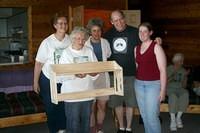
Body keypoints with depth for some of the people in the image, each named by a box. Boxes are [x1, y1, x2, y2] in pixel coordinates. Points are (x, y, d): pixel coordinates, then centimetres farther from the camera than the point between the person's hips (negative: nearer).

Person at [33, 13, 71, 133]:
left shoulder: (70, 41, -9)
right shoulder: (47, 42, -14)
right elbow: (39, 63, -8)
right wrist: (35, 82, -4)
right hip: (48, 80, -1)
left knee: (64, 107, 8)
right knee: (51, 107, 10)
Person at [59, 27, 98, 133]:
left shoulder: (89, 51, 8)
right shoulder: (66, 53, -2)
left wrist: (92, 72, -17)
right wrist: (75, 74, -27)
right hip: (72, 95, -4)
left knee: (86, 121, 14)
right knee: (73, 121, 0)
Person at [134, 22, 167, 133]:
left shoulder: (156, 47, -9)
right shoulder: (136, 48, 9)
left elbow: (163, 70, -11)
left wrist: (163, 90, -14)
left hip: (153, 84, -6)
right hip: (139, 84, 6)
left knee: (152, 116, -9)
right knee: (144, 115, 11)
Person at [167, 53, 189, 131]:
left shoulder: (183, 71, 8)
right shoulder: (169, 69, -2)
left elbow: (184, 86, 6)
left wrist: (185, 77, -10)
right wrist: (172, 77, -21)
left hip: (180, 89, 3)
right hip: (170, 89, -3)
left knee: (185, 95, -33)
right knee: (173, 96, -38)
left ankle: (178, 117, -23)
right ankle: (173, 120, -31)